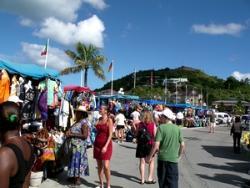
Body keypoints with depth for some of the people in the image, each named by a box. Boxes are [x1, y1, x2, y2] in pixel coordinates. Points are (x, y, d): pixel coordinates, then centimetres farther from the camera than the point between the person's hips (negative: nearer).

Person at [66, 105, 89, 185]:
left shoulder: (84, 123, -13)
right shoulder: (77, 122, 13)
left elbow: (85, 135, -21)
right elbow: (72, 131, 23)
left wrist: (73, 134, -19)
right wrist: (69, 133, -1)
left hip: (79, 145, -9)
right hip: (74, 145, 9)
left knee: (78, 160, -4)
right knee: (73, 160, 14)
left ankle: (78, 179, 4)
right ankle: (73, 176, 26)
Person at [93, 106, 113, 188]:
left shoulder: (109, 120, -8)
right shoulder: (99, 119, 10)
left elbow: (110, 135, -13)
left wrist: (106, 146, -20)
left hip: (106, 144, -6)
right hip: (97, 144, 6)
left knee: (106, 166, -11)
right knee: (99, 166, 9)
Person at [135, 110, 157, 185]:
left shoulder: (140, 124, -5)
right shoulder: (153, 124, -10)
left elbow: (136, 134, 0)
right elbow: (155, 135, -9)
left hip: (141, 144, 2)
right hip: (150, 144, -1)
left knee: (142, 162, 11)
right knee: (151, 161, 16)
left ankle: (142, 179, 14)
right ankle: (150, 178, 17)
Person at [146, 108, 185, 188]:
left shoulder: (161, 127, -9)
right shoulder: (177, 128, 2)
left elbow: (156, 145, -16)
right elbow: (182, 145, 5)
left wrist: (150, 156, -6)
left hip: (162, 158, -2)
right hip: (174, 159, 2)